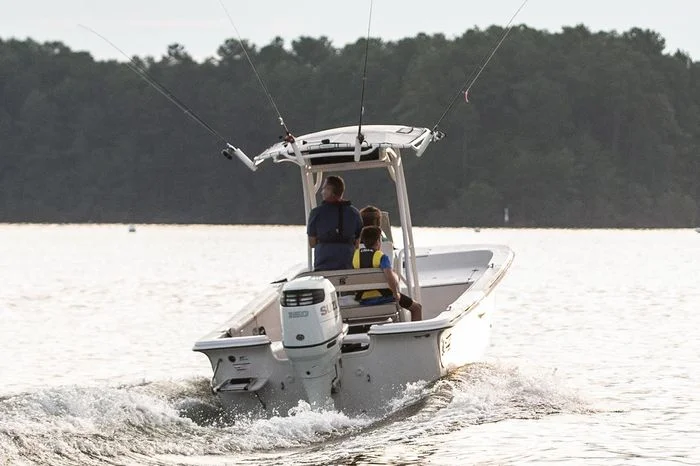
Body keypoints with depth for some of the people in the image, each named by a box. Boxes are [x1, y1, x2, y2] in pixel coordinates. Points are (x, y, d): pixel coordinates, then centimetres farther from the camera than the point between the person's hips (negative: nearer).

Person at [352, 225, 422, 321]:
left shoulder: (356, 255, 1)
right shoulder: (381, 257, -17)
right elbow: (390, 277, -31)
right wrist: (396, 294, -18)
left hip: (363, 300, 7)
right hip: (382, 297, -7)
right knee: (417, 307, 8)